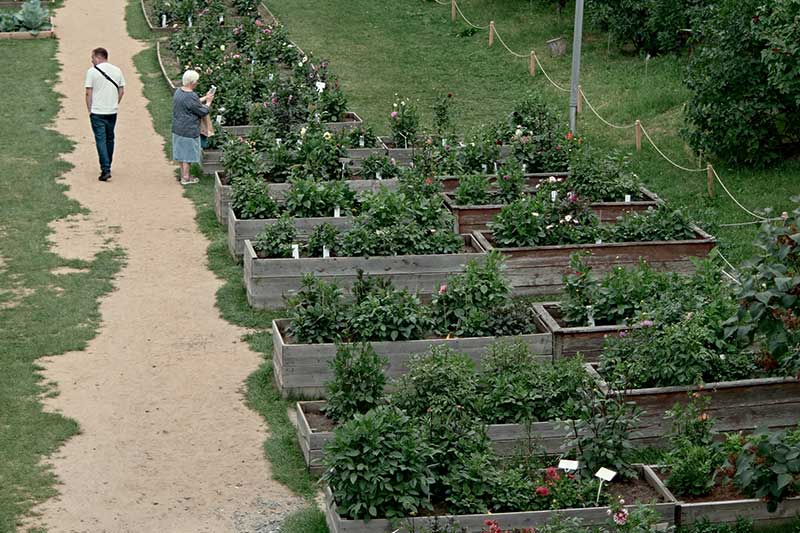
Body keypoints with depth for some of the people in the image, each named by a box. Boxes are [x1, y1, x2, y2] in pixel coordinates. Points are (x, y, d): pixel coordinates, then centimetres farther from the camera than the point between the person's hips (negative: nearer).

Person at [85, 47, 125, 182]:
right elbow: (122, 91, 8)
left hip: (97, 112, -5)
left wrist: (89, 110, 0)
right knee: (110, 139, 17)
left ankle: (105, 170, -13)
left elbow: (88, 93, -9)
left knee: (101, 140, -4)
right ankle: (107, 167, 27)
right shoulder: (117, 71, 6)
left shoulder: (92, 71, -9)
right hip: (112, 112, 5)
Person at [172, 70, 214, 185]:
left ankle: (183, 175, 29)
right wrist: (208, 102, 0)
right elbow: (203, 112, -15)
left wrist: (205, 98, 15)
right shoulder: (191, 97, -25)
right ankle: (186, 178, 13)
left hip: (178, 129, 9)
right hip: (188, 130, -9)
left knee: (182, 153, 18)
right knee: (188, 154, 4)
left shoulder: (178, 91, 3)